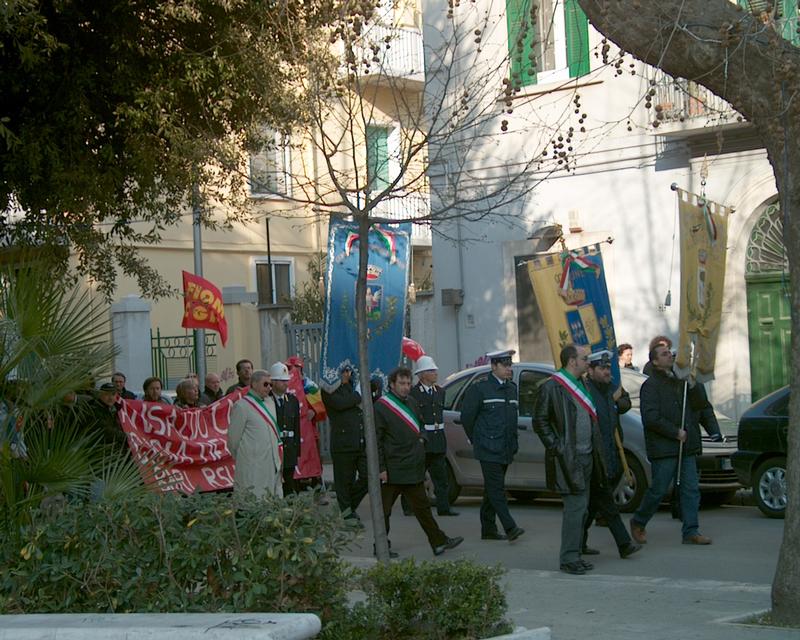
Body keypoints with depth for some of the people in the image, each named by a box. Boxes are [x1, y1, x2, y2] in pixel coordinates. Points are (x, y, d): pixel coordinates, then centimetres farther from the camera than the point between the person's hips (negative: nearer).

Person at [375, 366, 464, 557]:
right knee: (384, 510, 3)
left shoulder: (411, 402, 12)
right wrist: (381, 468, -15)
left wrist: (421, 438, 6)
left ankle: (439, 542, 10)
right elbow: (376, 440, -12)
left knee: (422, 507, 9)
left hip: (413, 469, 7)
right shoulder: (381, 407, -10)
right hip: (392, 469, -7)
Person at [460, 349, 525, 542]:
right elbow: (466, 416, -4)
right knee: (496, 488, -12)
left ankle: (488, 529, 15)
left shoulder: (512, 388, 15)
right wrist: (476, 439, 2)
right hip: (488, 450, -7)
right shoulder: (480, 388, -6)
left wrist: (513, 443, 16)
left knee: (493, 489, 11)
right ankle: (510, 528, -20)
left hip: (506, 450, 7)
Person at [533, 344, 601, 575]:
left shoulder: (581, 385, 15)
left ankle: (575, 554, 20)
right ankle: (568, 559, -4)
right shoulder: (552, 387, -12)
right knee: (575, 507, -10)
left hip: (585, 457, 9)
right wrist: (557, 447, -14)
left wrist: (595, 451, 15)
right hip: (568, 459, -9)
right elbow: (540, 421, -11)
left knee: (581, 508, 12)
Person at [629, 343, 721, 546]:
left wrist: (692, 385, -3)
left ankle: (691, 531, 4)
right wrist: (675, 432, -14)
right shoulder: (651, 385, -5)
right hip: (663, 447, -6)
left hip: (687, 446, 6)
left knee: (691, 489, 1)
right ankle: (638, 523, 18)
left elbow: (701, 404, 12)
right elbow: (650, 417, -14)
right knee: (658, 489, -2)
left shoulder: (681, 381, 17)